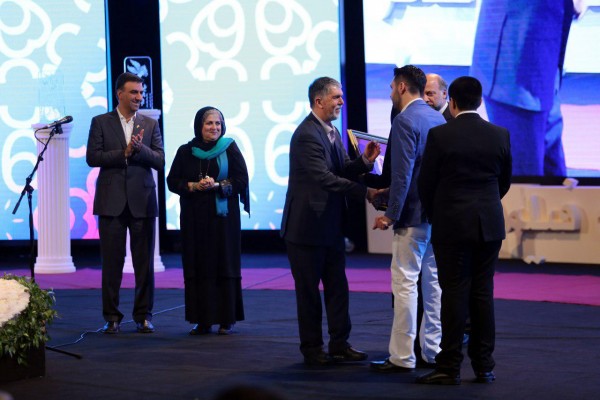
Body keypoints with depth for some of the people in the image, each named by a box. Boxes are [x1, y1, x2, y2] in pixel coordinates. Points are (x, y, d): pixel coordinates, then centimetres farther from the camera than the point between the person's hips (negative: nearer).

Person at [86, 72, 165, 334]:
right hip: (112, 201, -1)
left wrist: (140, 148, -15)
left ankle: (143, 316, 11)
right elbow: (92, 157, -5)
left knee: (144, 262, 3)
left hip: (142, 201, 1)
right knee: (112, 262, 2)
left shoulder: (151, 125, 9)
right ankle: (111, 317, 8)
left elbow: (160, 161, 2)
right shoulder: (101, 123, 4)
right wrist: (124, 153, -14)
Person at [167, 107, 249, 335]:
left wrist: (217, 185, -17)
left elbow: (241, 180, -3)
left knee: (224, 264, -1)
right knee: (197, 267, 0)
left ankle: (226, 320, 5)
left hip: (223, 216, -2)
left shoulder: (230, 149, 1)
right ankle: (202, 320, 5)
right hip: (194, 218, 2)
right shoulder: (185, 152, 6)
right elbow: (172, 181, 6)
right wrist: (193, 186, -12)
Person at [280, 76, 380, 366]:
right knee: (309, 290, 2)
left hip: (331, 225, 9)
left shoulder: (332, 132, 11)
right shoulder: (307, 135, -19)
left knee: (337, 287, 10)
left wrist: (363, 162, -9)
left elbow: (341, 171, 11)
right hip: (307, 225, -9)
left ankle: (339, 344, 16)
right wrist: (365, 192, -26)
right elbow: (325, 178, -25)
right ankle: (312, 349, 10)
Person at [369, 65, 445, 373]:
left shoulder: (405, 121, -13)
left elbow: (402, 173, -19)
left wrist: (391, 214, -15)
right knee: (433, 281, 12)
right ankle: (432, 351, 18)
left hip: (414, 214, -8)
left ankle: (402, 357, -4)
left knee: (405, 283, -5)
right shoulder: (438, 118, 12)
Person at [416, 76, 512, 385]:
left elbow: (425, 183, -3)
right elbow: (505, 181, 12)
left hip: (452, 226, -3)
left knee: (454, 293, -1)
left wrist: (435, 217, 15)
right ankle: (484, 366, 11)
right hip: (490, 226, 3)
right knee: (483, 293, 8)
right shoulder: (500, 135, 2)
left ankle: (450, 367, 0)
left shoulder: (440, 135, -9)